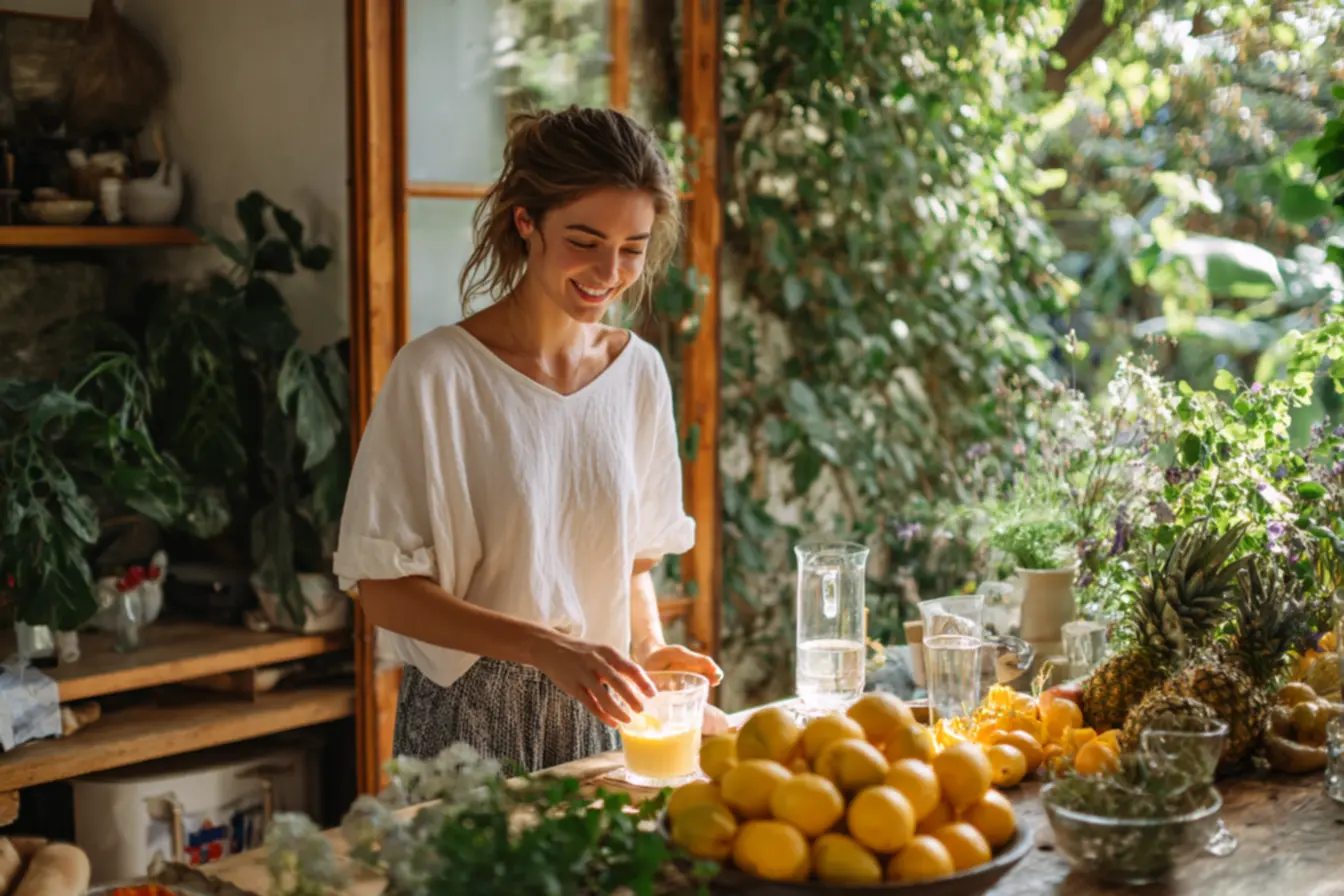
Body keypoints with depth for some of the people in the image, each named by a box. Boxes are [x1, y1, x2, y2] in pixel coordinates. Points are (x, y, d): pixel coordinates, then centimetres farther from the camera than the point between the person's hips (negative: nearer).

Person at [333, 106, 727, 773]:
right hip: (470, 720, -4)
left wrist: (648, 648, -5)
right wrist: (547, 648, -24)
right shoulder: (438, 372, -13)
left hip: (602, 721, 5)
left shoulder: (640, 372, 4)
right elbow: (384, 592, -14)